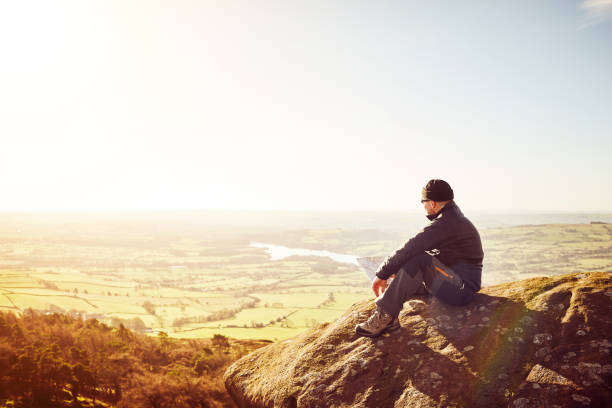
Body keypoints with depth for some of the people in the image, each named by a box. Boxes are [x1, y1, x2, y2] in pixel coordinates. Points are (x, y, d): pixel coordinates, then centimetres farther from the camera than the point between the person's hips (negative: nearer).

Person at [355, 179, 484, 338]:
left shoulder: (445, 224, -20)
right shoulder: (454, 218, 15)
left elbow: (410, 249, -24)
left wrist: (381, 274, -17)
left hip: (461, 290, -11)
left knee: (419, 260, -28)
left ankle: (384, 316, -24)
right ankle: (389, 319, 11)